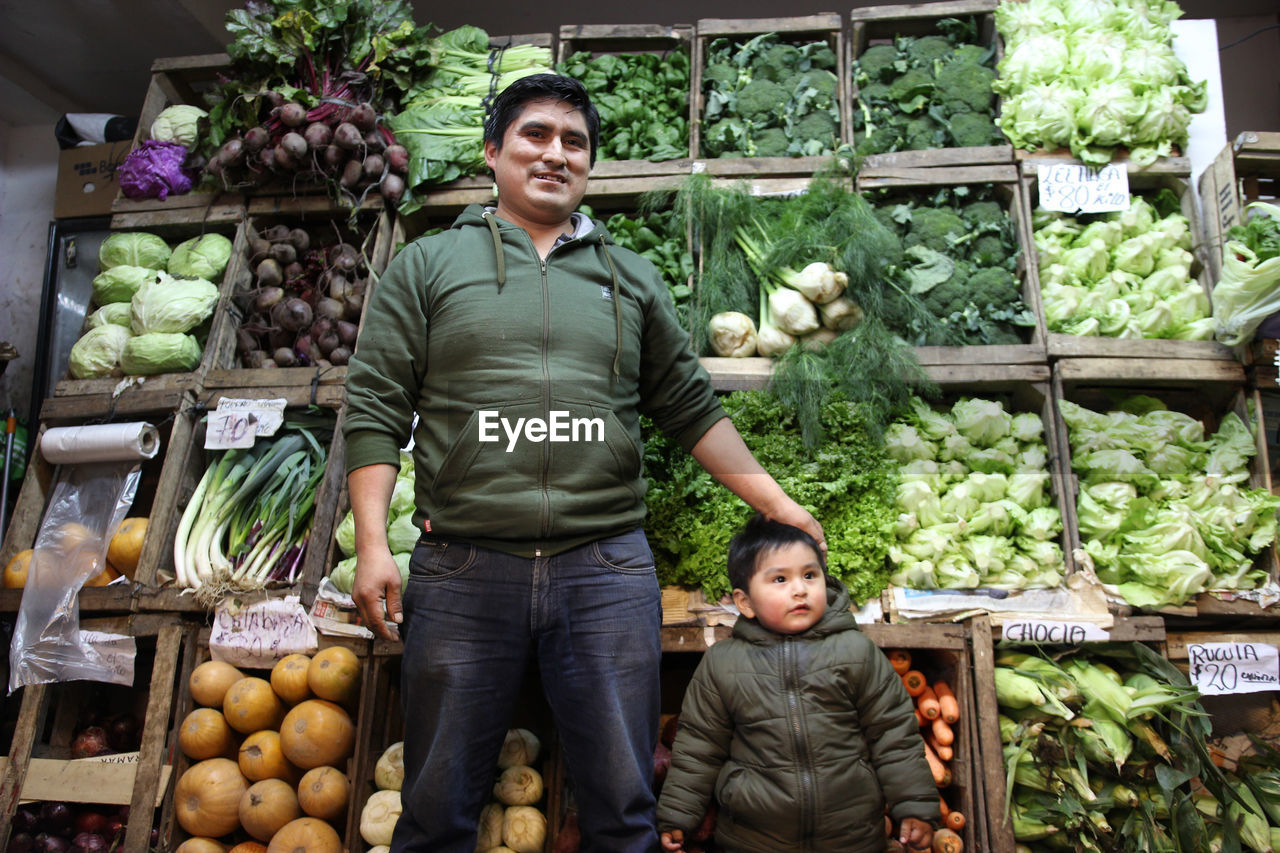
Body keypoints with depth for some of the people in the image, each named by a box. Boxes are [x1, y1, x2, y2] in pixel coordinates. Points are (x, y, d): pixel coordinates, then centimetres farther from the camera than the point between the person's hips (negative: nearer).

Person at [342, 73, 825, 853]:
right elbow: (376, 409, 5)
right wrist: (372, 543, -5)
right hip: (462, 568, -1)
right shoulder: (426, 266, 10)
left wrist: (777, 504, 10)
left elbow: (691, 408, 16)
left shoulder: (631, 278, 16)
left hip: (608, 566, 1)